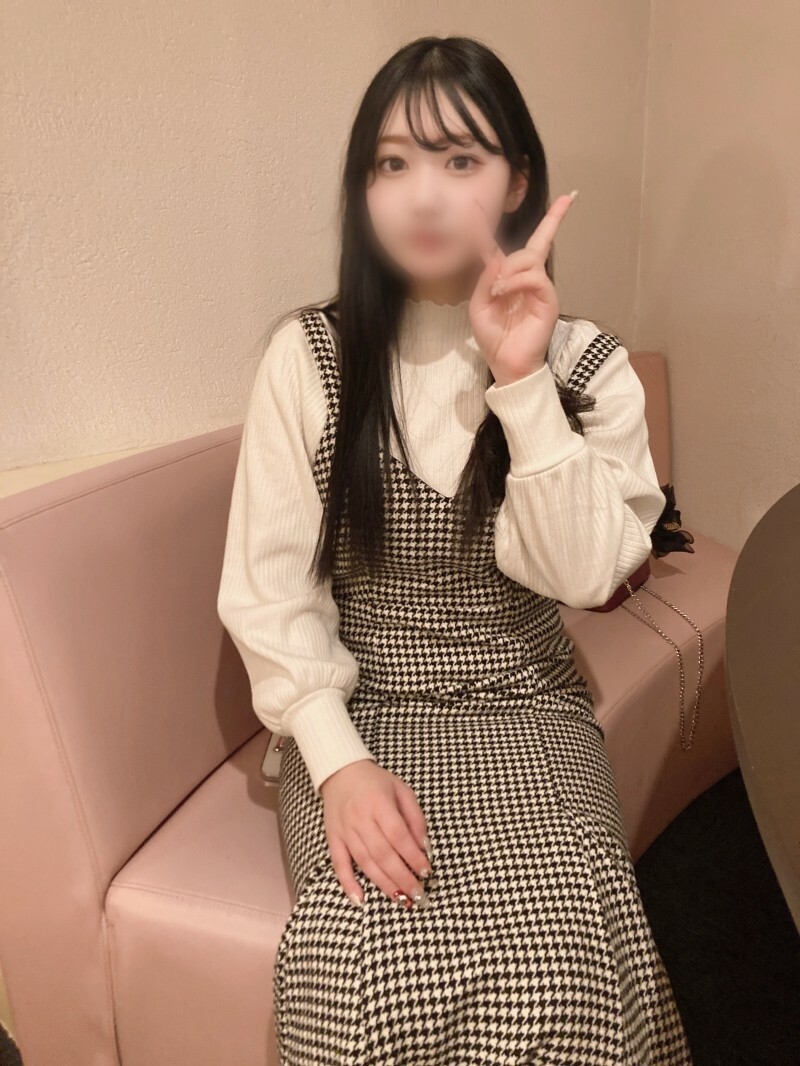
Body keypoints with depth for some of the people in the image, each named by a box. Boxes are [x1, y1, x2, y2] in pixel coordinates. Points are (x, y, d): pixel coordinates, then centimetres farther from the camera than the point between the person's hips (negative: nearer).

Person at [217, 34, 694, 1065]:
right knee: (380, 946, -24)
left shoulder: (588, 365, -1)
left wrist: (523, 383, -19)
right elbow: (269, 585, -6)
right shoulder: (307, 356, -4)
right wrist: (338, 762, -17)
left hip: (528, 707, 1)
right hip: (357, 710, 0)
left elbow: (583, 574, -11)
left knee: (563, 943, -22)